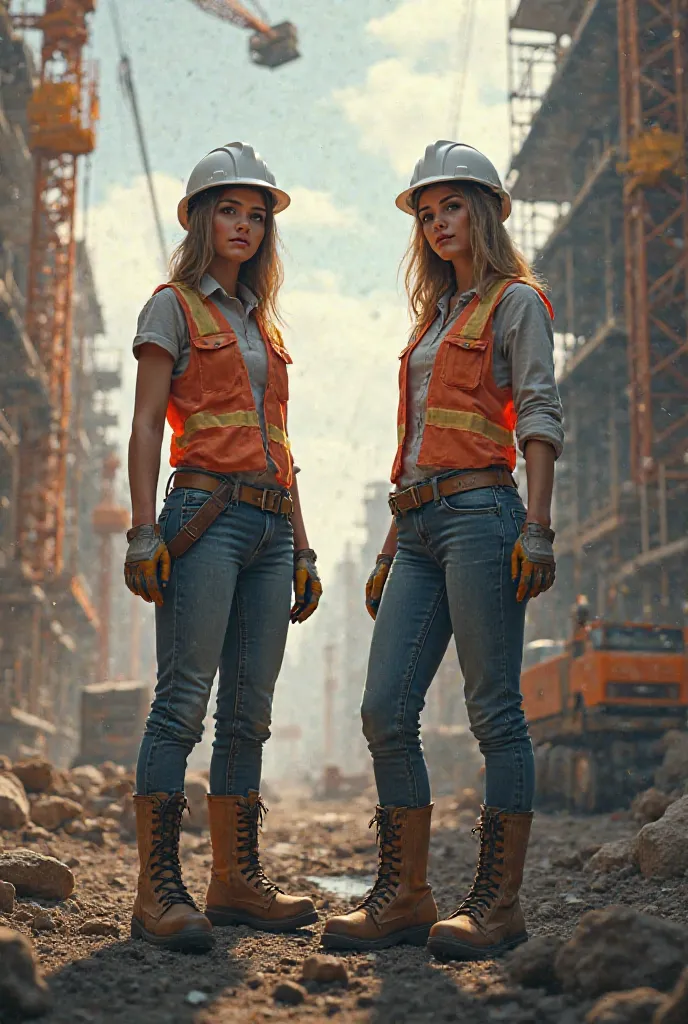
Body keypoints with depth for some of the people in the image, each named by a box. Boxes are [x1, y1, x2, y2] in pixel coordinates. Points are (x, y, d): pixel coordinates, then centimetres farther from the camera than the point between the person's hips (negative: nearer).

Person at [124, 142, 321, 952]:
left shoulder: (262, 323, 24)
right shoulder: (173, 308, 5)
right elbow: (145, 425, -3)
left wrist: (301, 549, 17)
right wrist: (145, 533, -14)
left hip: (270, 523, 7)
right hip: (207, 513, -6)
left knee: (250, 710, 5)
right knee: (184, 700, -12)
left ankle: (236, 882, 12)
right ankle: (158, 890, -9)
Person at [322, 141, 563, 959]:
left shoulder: (517, 302, 5)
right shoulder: (436, 317, 25)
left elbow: (540, 417, -5)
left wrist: (537, 528, -17)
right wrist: (390, 551, 19)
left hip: (480, 513, -7)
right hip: (421, 524, 7)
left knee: (494, 712, -5)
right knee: (385, 711, 0)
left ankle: (498, 901, 1)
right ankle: (404, 897, 7)